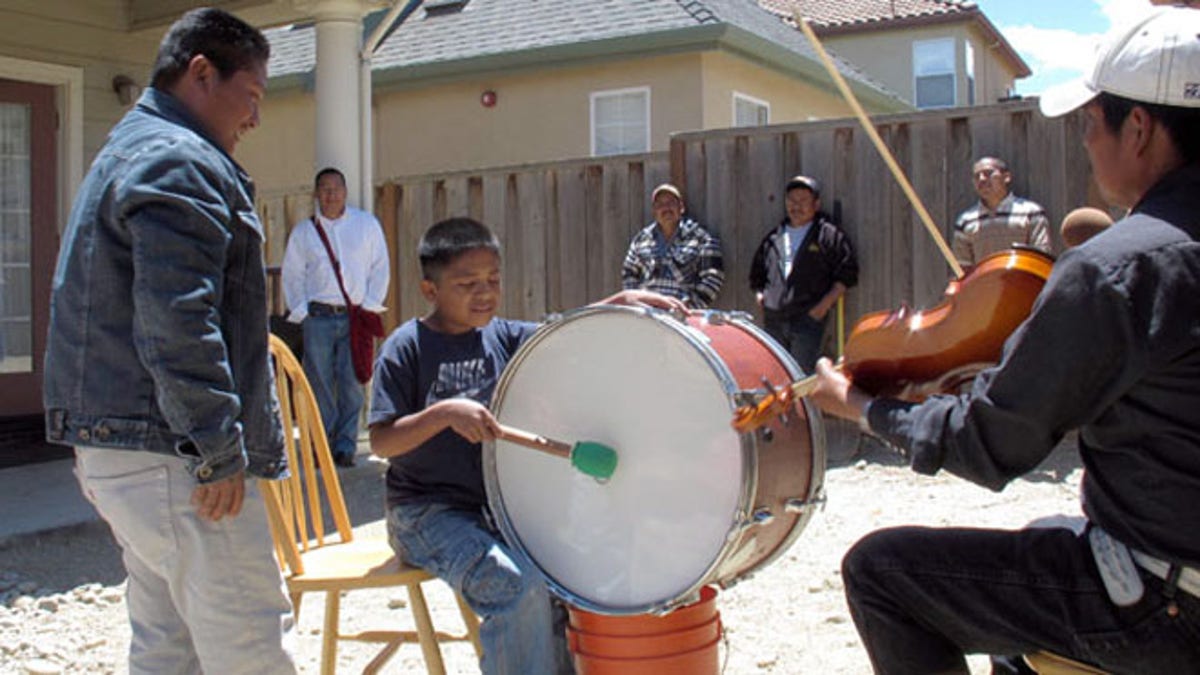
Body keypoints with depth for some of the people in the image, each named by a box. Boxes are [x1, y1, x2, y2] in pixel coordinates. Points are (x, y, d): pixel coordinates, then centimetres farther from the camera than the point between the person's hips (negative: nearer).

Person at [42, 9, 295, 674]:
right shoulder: (178, 162, -13)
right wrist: (219, 450, -21)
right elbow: (177, 320, -24)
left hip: (114, 445, 11)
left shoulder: (124, 155, 23)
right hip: (171, 457, -11)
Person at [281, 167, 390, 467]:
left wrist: (370, 305, 0)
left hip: (355, 317, 0)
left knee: (352, 384, -5)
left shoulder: (367, 224, 9)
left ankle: (345, 446, 3)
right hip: (318, 316, 1)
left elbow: (380, 268, 9)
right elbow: (292, 274, 11)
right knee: (319, 383, -2)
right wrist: (300, 311, 0)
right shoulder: (303, 231, 10)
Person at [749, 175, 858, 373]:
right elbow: (756, 273, 27)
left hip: (808, 317, -5)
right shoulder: (773, 237, 18)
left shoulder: (829, 235, 4)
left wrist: (825, 304, -9)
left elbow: (847, 274, 0)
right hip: (772, 318, 5)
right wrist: (759, 293, 9)